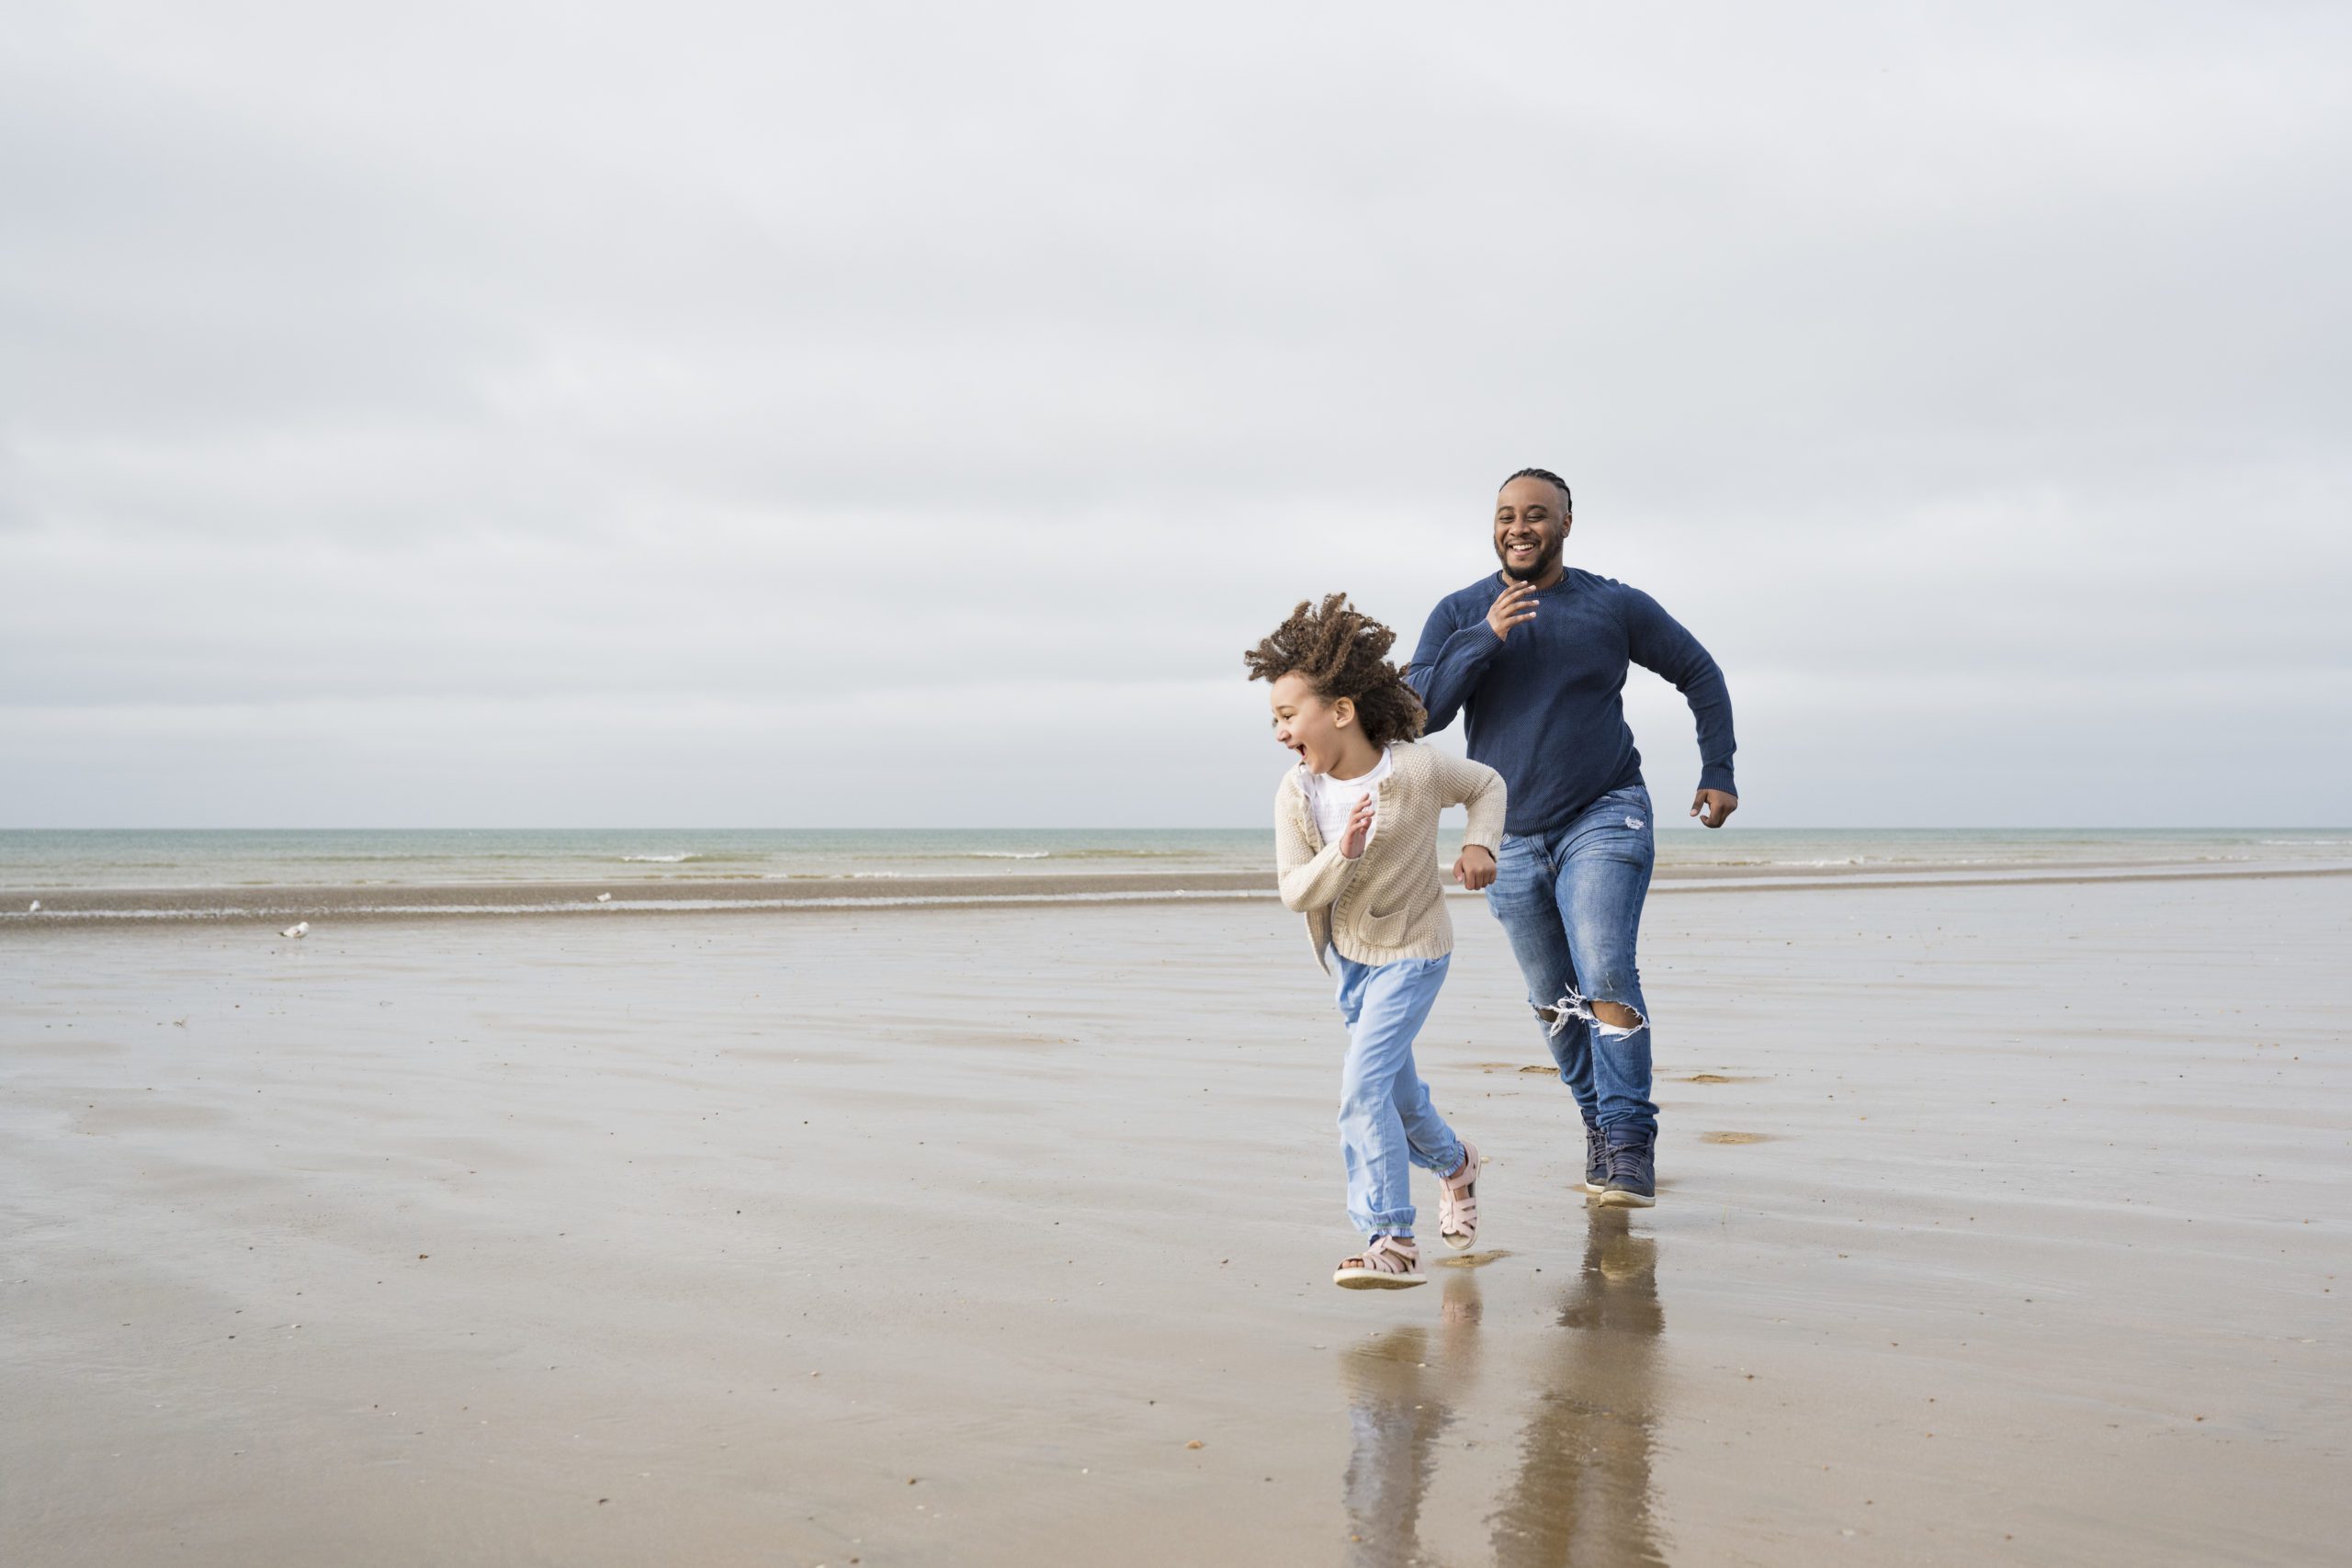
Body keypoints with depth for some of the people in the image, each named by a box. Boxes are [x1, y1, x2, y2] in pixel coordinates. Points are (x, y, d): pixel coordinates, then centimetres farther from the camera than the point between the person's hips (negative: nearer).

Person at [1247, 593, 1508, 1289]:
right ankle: (1453, 1164, 51)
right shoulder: (1296, 794, -14)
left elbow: (1487, 784, 1)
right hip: (1349, 953, 6)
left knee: (1363, 1087, -19)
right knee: (1394, 1084, 21)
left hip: (1411, 952, -6)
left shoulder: (1417, 771, -21)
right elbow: (1295, 892, -15)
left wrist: (1480, 844, -15)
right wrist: (1341, 854, -32)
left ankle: (1390, 1240, -14)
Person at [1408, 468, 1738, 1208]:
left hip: (1604, 819, -3)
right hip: (1511, 837, 3)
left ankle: (1630, 1143, -14)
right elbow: (1419, 710, -10)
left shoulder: (1616, 607, -2)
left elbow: (1700, 674, 9)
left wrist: (1718, 773, 3)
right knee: (1554, 1001, 12)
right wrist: (1485, 638, -20)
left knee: (1605, 975, -20)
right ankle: (1597, 1118, 30)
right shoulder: (1459, 614, 1)